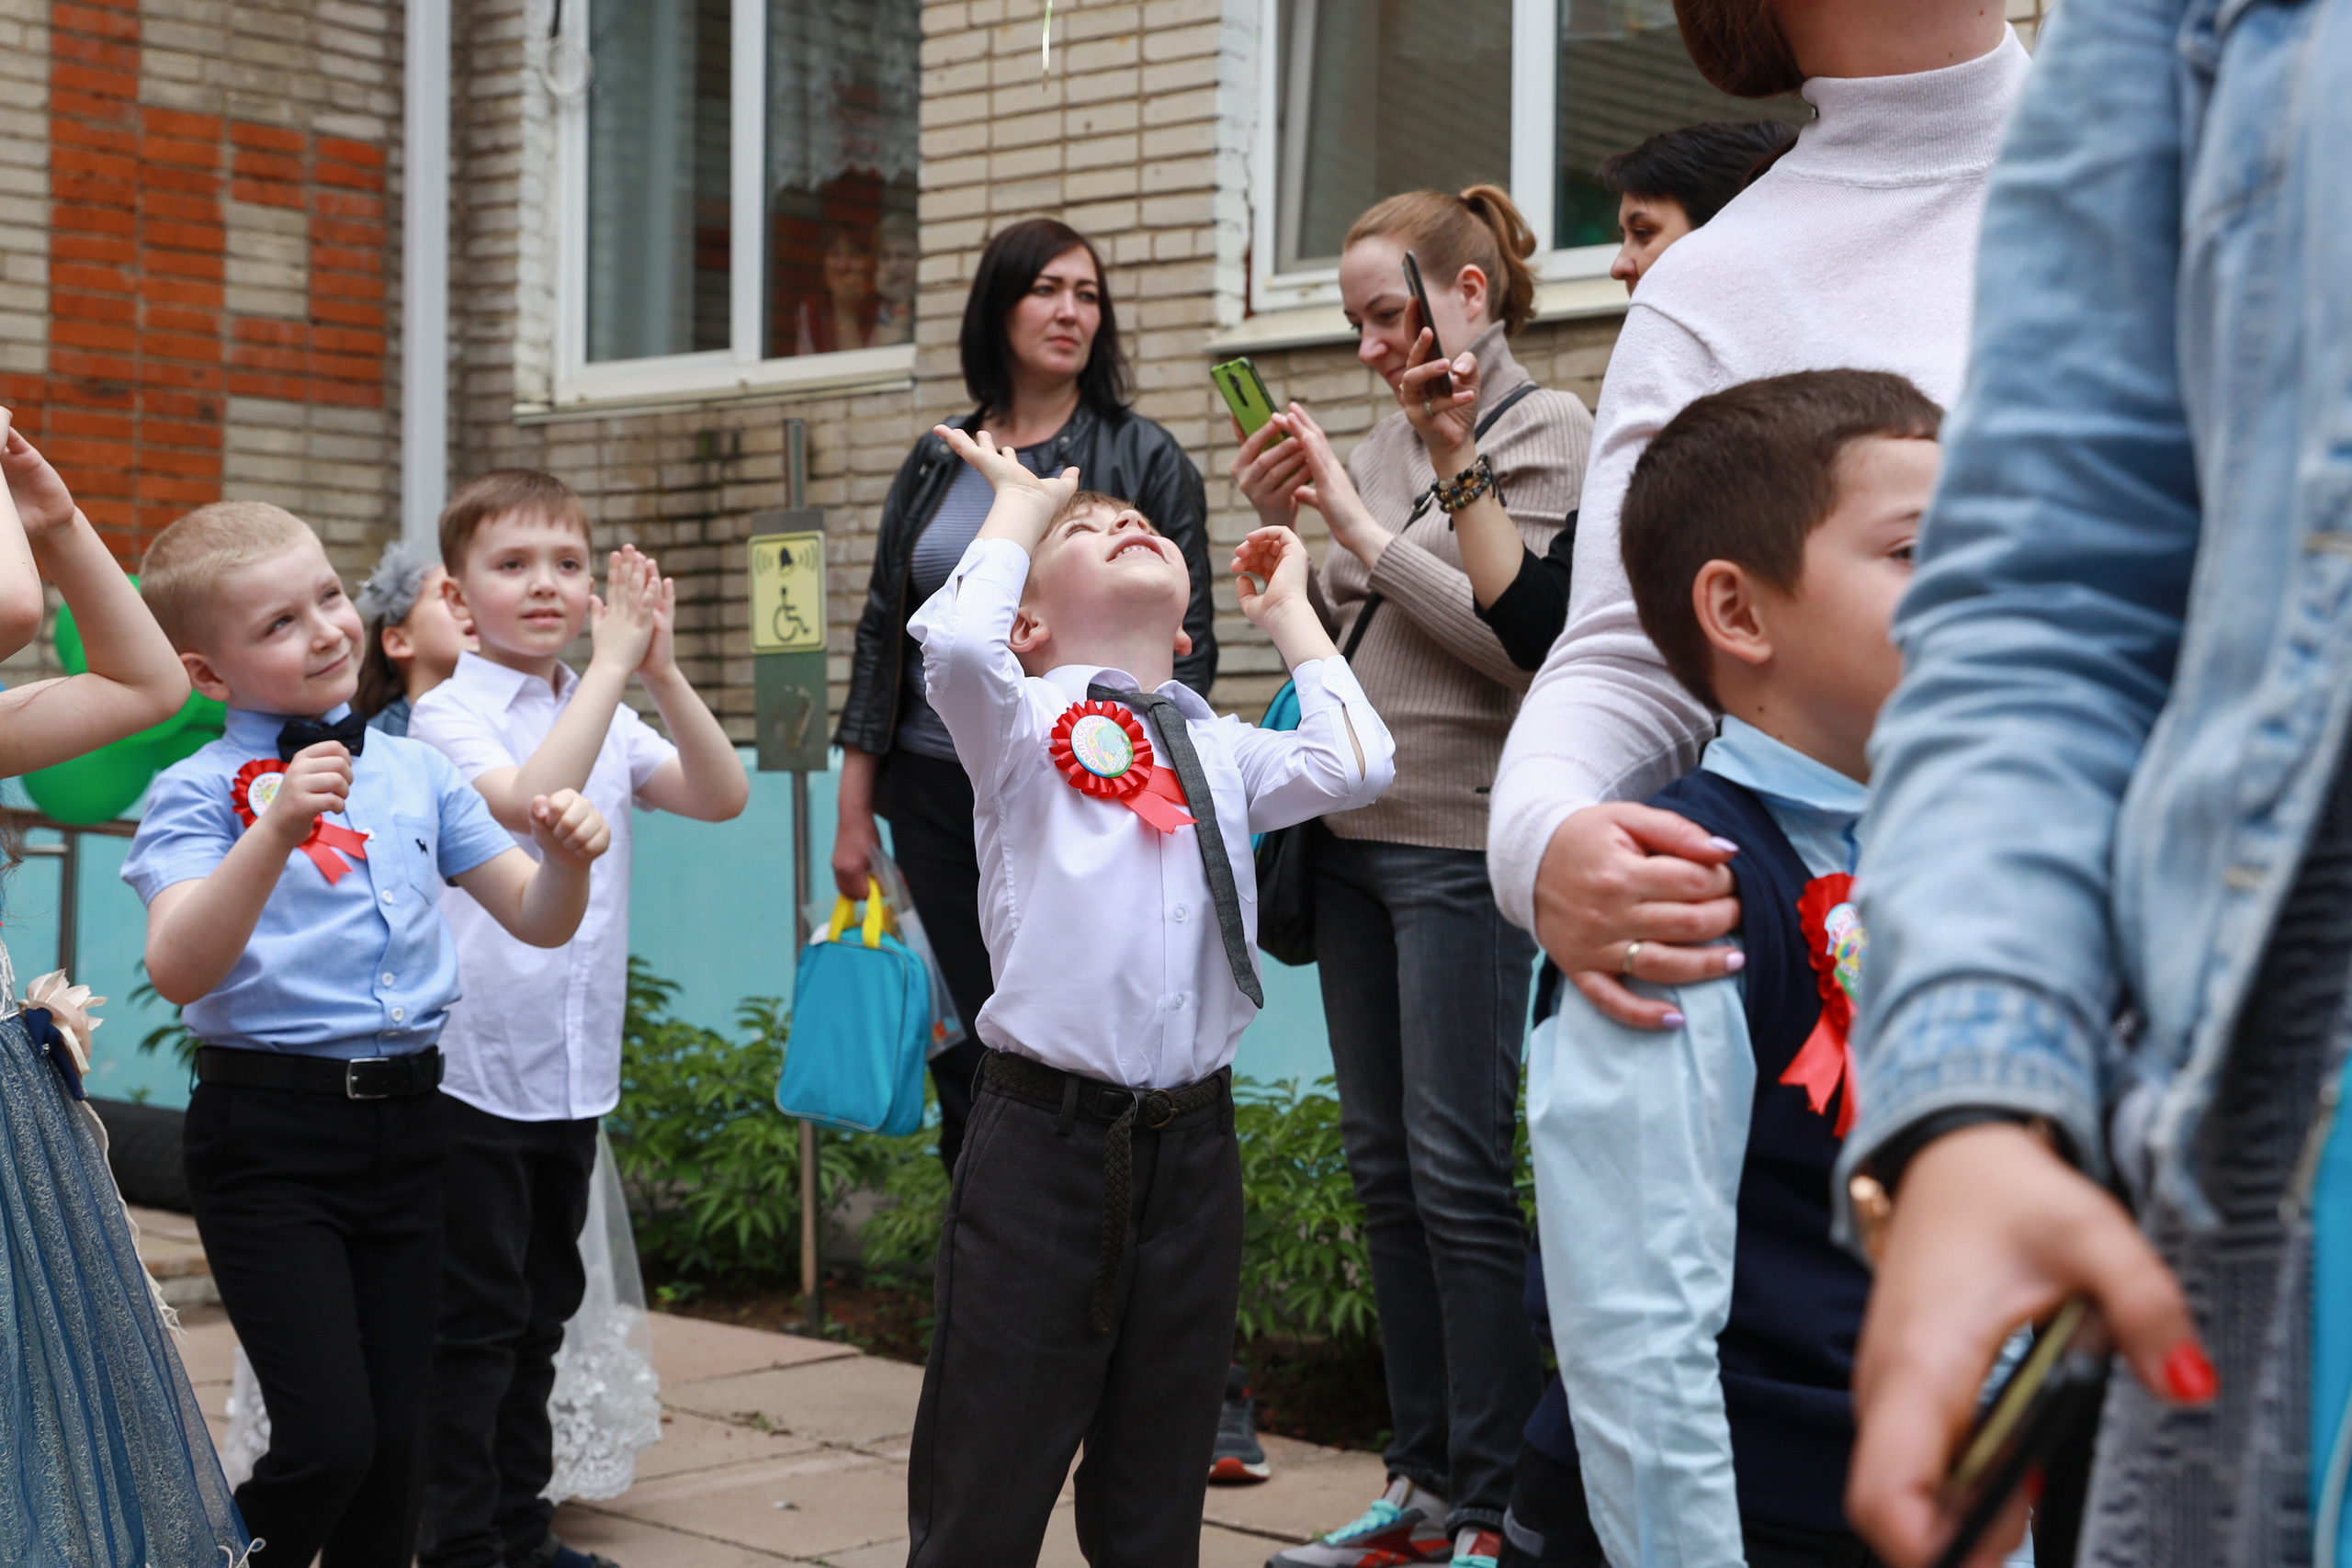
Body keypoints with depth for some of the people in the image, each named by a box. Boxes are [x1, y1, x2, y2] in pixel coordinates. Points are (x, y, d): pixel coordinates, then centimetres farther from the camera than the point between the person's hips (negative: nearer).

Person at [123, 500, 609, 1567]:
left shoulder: (413, 772, 10)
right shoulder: (200, 792, -7)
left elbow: (539, 921, 12)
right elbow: (179, 971, -23)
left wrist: (567, 858, -11)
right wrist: (278, 828, -35)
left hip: (403, 1118, 5)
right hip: (269, 1132, -5)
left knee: (396, 1438, 10)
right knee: (329, 1438, -10)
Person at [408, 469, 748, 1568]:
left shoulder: (609, 719, 9)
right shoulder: (448, 713, -9)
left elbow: (723, 796, -3)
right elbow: (529, 799, -27)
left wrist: (661, 671, -13)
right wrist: (612, 665, -23)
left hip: (574, 1069, 6)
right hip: (470, 1065, -6)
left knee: (540, 1313, 16)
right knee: (473, 1322, 1)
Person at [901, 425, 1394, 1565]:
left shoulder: (1219, 750, 14)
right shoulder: (1019, 725, 2)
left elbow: (1353, 768, -2)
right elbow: (954, 645, -19)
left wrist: (1287, 610, 11)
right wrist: (1019, 508, -2)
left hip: (1191, 1150, 4)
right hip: (1044, 1141, -4)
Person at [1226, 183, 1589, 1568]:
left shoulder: (1542, 426, -4)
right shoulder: (1390, 435, 16)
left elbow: (1508, 633, -15)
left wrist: (1354, 519, -13)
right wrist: (1288, 527, 3)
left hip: (1462, 842, -7)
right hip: (1359, 830, 7)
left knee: (1459, 1169, -7)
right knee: (1385, 1163, 10)